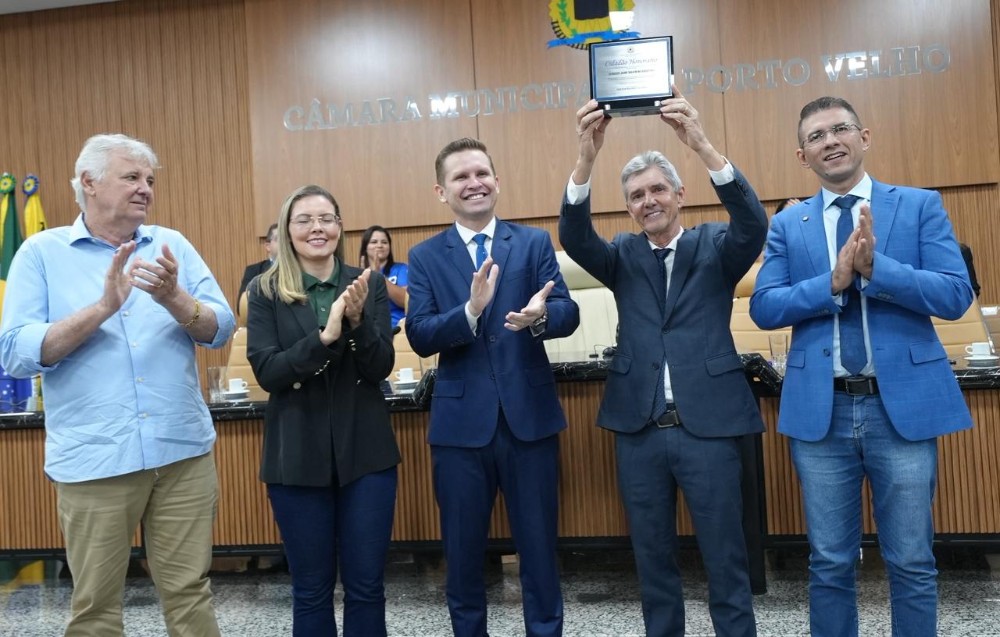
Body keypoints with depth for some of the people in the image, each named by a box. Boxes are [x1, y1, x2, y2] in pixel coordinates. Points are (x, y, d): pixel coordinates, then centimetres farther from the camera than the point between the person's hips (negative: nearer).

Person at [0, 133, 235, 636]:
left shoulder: (172, 245, 7)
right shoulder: (41, 253, 1)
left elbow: (221, 329, 0)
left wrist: (174, 299, -20)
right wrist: (103, 307, -19)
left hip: (184, 451, 2)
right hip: (93, 459, -1)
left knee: (189, 592, 11)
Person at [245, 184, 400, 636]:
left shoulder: (368, 283, 2)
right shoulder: (266, 292, -1)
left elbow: (381, 367, -4)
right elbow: (267, 373, -11)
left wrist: (357, 320, -23)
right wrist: (324, 336, -25)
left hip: (365, 449, 1)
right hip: (298, 454, -1)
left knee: (366, 586, 10)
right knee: (311, 590, 12)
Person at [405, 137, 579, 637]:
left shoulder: (534, 242, 3)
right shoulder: (425, 257, 4)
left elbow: (568, 313, -7)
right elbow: (419, 336, -8)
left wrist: (539, 315, -30)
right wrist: (470, 310, -26)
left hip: (529, 416, 0)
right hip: (460, 422, 1)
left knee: (539, 548, 12)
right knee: (462, 552, 14)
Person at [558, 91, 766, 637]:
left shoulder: (715, 247, 3)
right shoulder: (623, 256, 9)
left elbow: (753, 226, -17)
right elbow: (574, 238, -9)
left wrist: (702, 146, -30)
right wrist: (587, 157, -26)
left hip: (708, 426, -2)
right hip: (639, 430, 2)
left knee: (726, 561, 7)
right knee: (653, 561, 14)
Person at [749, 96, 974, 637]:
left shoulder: (920, 205, 4)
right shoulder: (787, 224, 7)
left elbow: (956, 295, -6)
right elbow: (763, 307, -2)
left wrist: (876, 267, -19)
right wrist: (833, 282, -16)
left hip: (903, 405, -1)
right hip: (821, 410, 1)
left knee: (912, 563, 10)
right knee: (829, 563, 12)